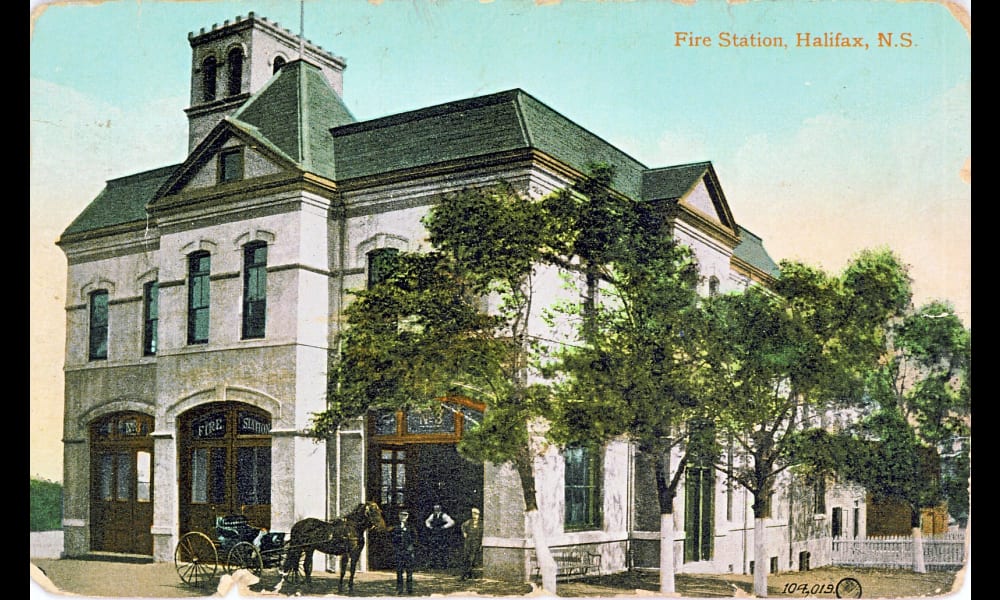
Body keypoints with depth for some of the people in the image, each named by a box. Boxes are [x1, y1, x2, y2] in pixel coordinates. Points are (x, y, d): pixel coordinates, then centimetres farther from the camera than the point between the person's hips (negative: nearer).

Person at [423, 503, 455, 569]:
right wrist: (429, 526, 11)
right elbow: (427, 521, 29)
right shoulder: (433, 515, 12)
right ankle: (433, 565, 10)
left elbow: (452, 522, -15)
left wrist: (444, 527, -15)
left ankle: (443, 565, -2)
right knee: (434, 550, 5)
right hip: (434, 535, 6)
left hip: (442, 536, -6)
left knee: (442, 550, -7)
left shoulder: (444, 515, -8)